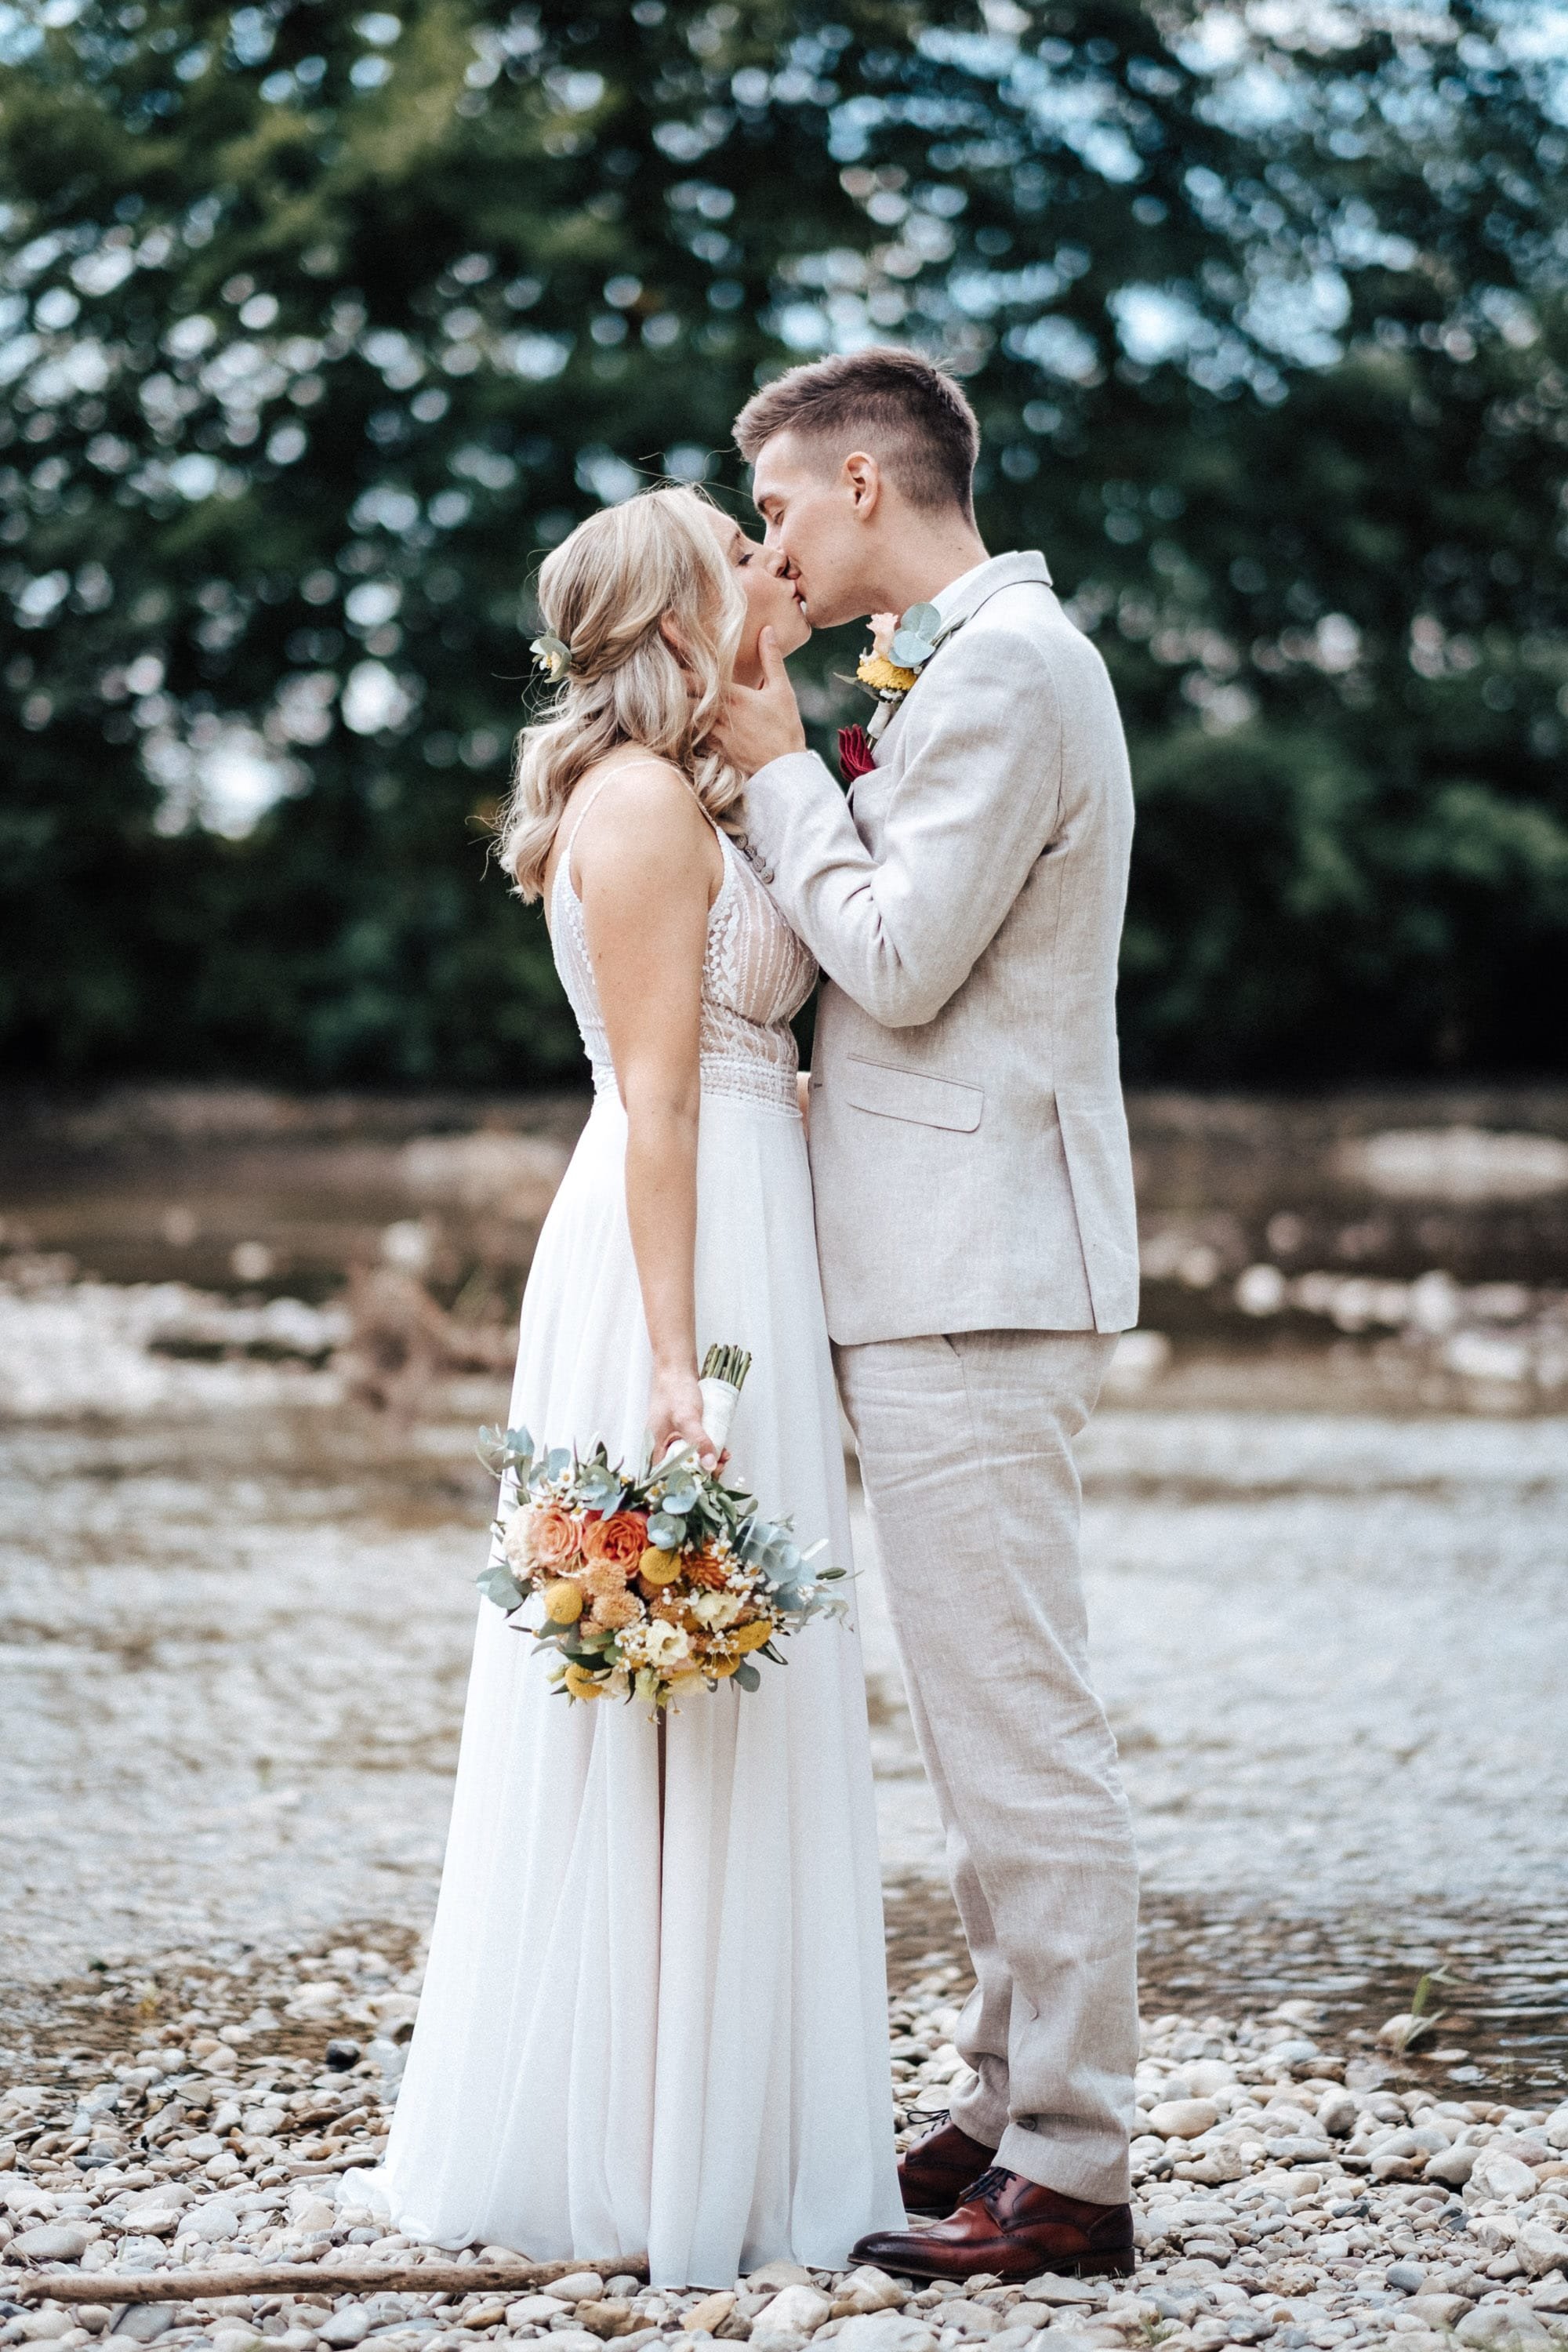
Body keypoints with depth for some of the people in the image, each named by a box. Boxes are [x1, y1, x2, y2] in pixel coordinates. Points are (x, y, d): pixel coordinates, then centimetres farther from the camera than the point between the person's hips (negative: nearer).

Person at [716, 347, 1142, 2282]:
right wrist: (796, 778, 12)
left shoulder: (1001, 670, -13)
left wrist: (782, 770, -5)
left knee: (1019, 1726, -8)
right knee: (984, 1730, 14)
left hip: (975, 1278, -11)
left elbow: (897, 961, -16)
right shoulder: (979, 661, 19)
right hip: (944, 1270, 11)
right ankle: (1010, 2106, 22)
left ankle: (1068, 2174, -3)